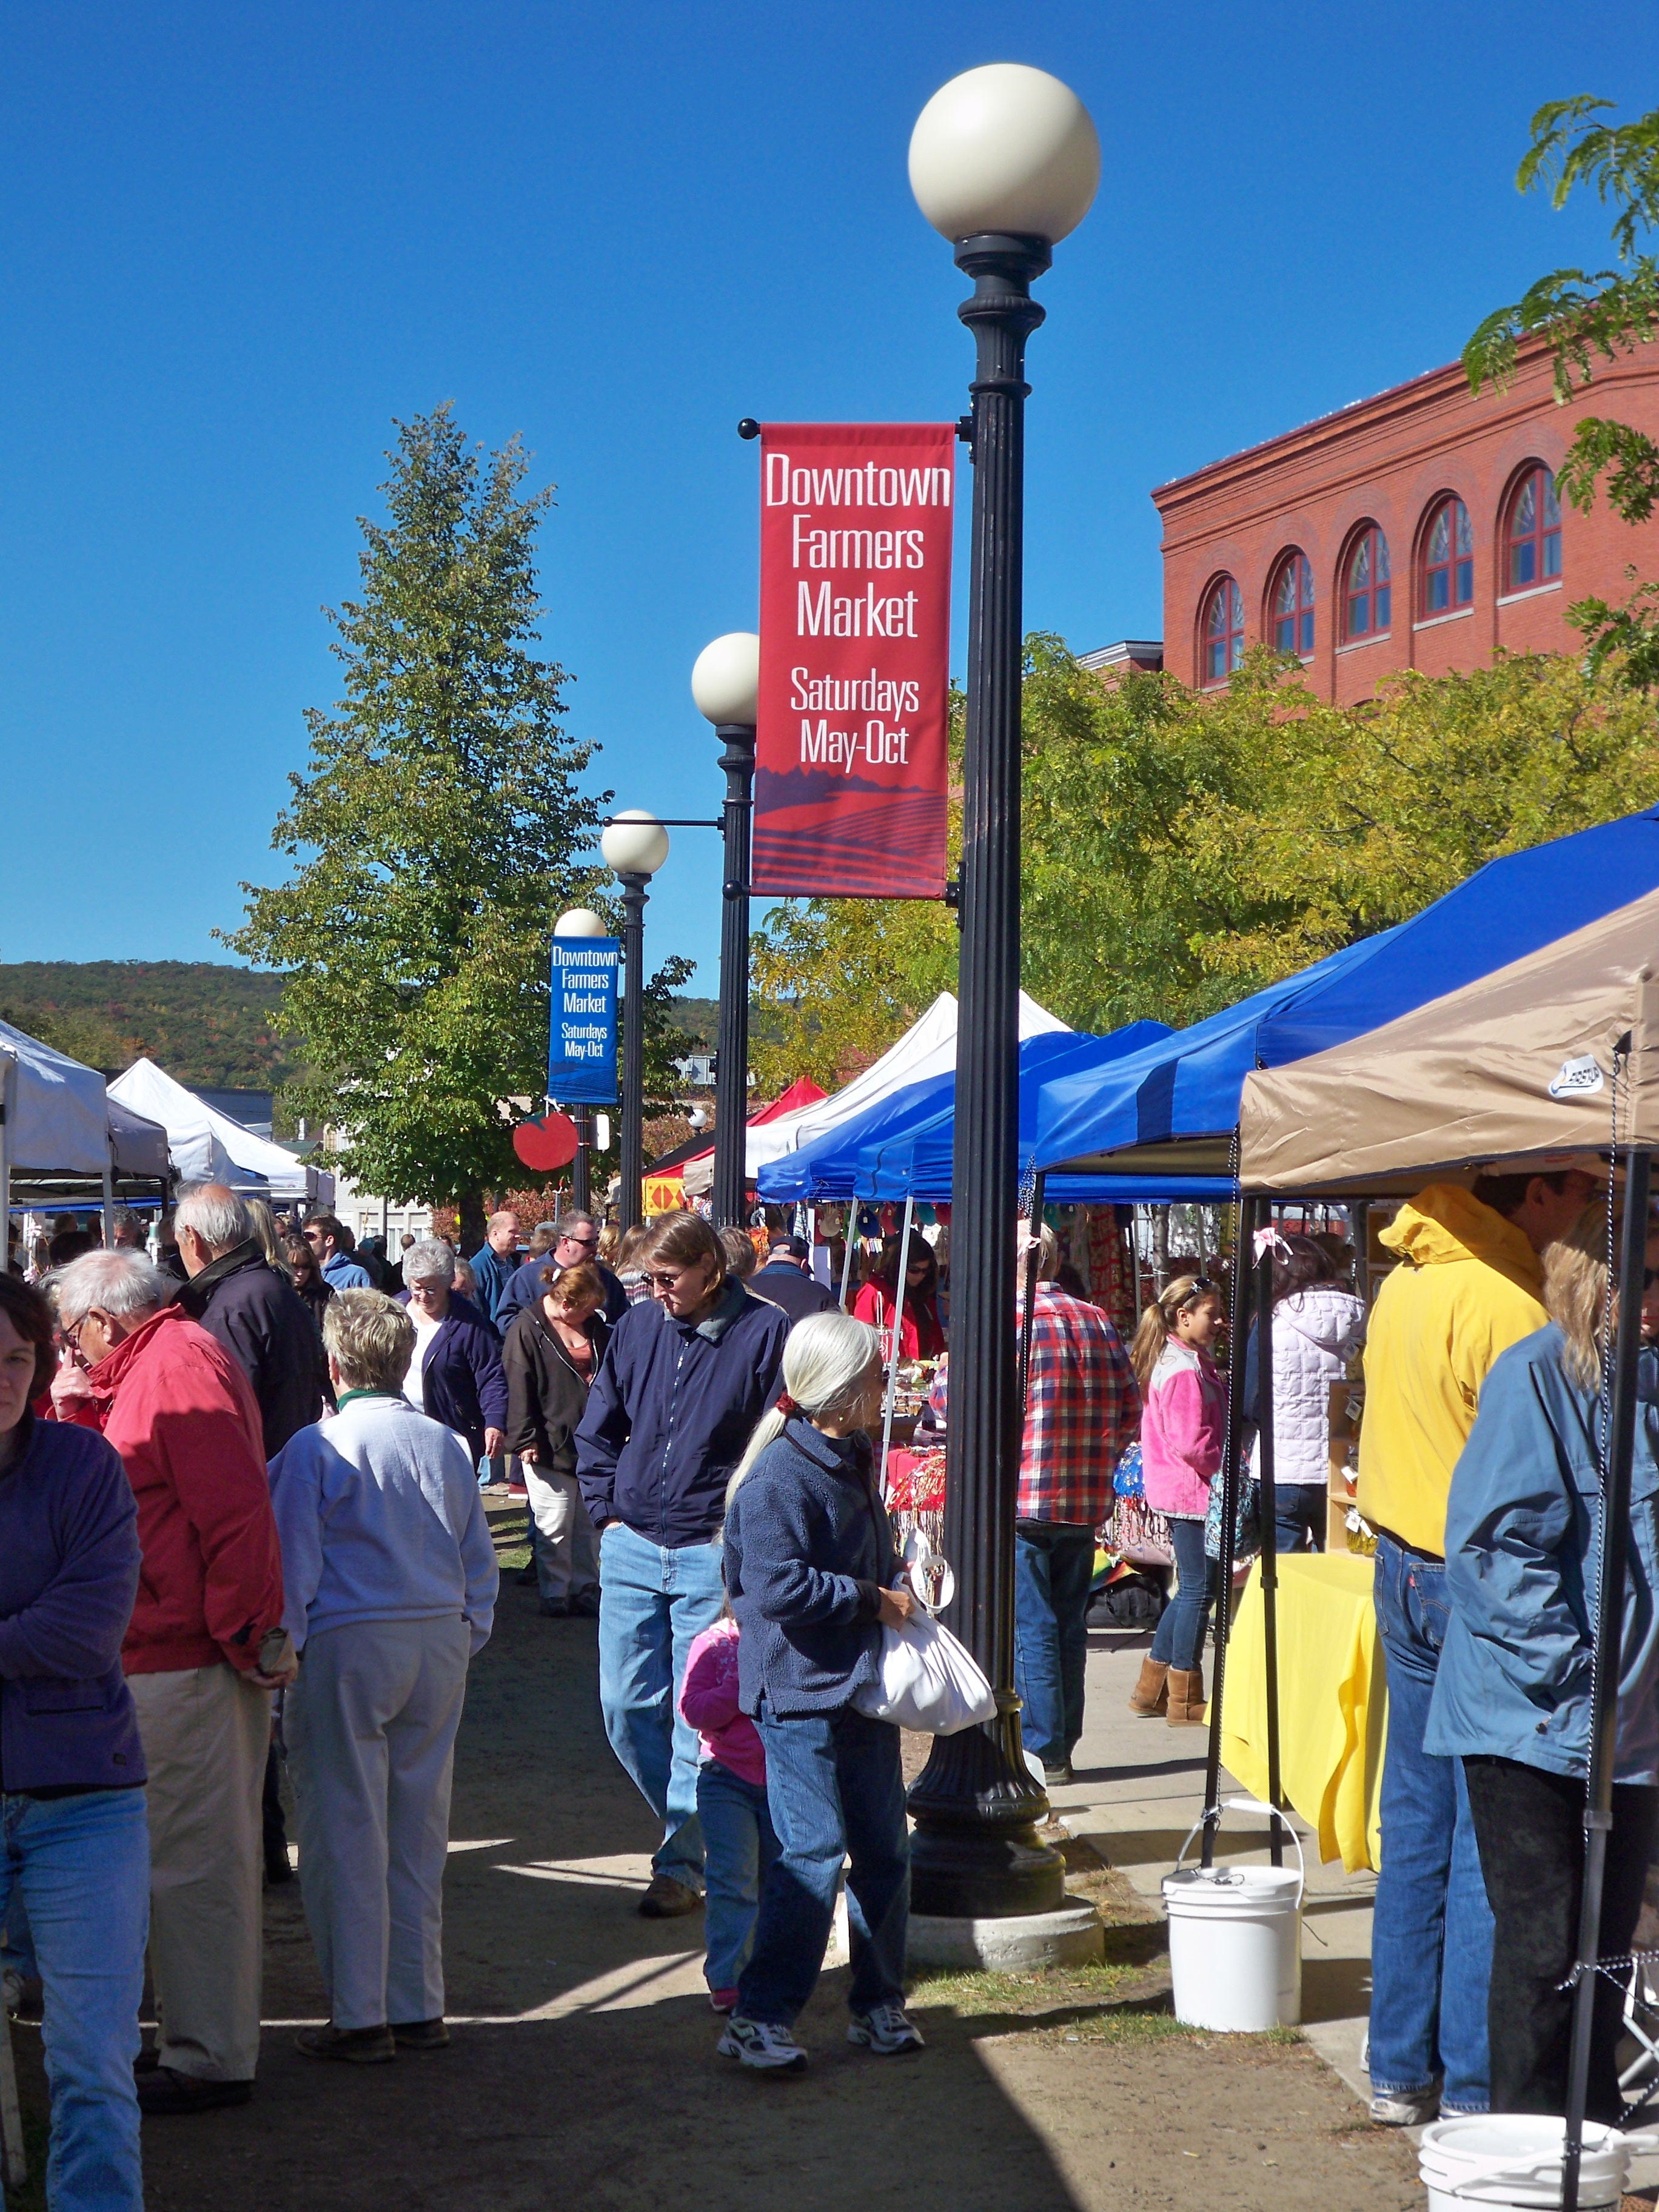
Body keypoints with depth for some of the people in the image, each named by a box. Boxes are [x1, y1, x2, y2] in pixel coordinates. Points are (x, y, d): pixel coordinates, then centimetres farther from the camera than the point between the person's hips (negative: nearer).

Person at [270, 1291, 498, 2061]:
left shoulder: (316, 1448, -9)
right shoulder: (447, 1447, 6)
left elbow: (293, 1562, -7)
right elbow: (479, 1560, 12)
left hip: (348, 1648, -5)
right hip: (440, 1642, 5)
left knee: (345, 1831, 2)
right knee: (419, 1830, 12)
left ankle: (360, 2017, 5)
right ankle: (418, 2005, 18)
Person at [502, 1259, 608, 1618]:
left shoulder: (594, 1324, 10)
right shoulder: (527, 1328, -8)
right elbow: (518, 1387, -10)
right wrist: (526, 1438, -14)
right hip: (550, 1445, -6)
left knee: (588, 1524, 10)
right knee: (554, 1527, -1)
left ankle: (585, 1589, 20)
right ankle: (554, 1594, 10)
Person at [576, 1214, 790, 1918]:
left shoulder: (765, 1332, -6)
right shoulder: (636, 1328, 8)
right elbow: (595, 1431, 18)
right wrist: (607, 1512, 8)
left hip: (714, 1556, -5)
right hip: (632, 1550, 5)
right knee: (626, 1706, 5)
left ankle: (683, 1861, 8)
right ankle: (693, 1826, 25)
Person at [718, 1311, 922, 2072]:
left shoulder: (854, 1463, 14)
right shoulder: (780, 1476, -16)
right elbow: (780, 1587, -24)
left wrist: (896, 1585, 9)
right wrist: (873, 1601, -15)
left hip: (861, 1687, 9)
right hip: (801, 1694, -9)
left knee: (884, 1848, 10)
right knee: (814, 1852, -10)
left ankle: (879, 2004, 22)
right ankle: (759, 2019, -2)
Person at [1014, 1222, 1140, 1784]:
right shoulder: (1097, 1321, 6)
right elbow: (1130, 1409, 10)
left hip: (1021, 1500, -6)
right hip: (1086, 1502, 6)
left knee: (1031, 1630, 0)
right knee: (1070, 1626, 13)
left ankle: (1043, 1750, 1)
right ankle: (1064, 1746, 20)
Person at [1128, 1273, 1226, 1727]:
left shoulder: (1170, 1362, 15)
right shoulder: (1186, 1371, -19)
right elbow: (1191, 1443, -23)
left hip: (1178, 1491, 11)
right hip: (1192, 1492, -11)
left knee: (1191, 1588, 17)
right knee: (1197, 1589, -3)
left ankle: (1152, 1687, 22)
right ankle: (1184, 1701, 4)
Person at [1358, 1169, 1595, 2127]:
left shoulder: (1406, 1281, 9)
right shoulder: (1502, 1301, -18)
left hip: (1404, 1569, 9)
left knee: (1417, 1827, 13)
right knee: (1492, 1841, -1)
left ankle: (1401, 2072, 20)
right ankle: (1474, 2088, 4)